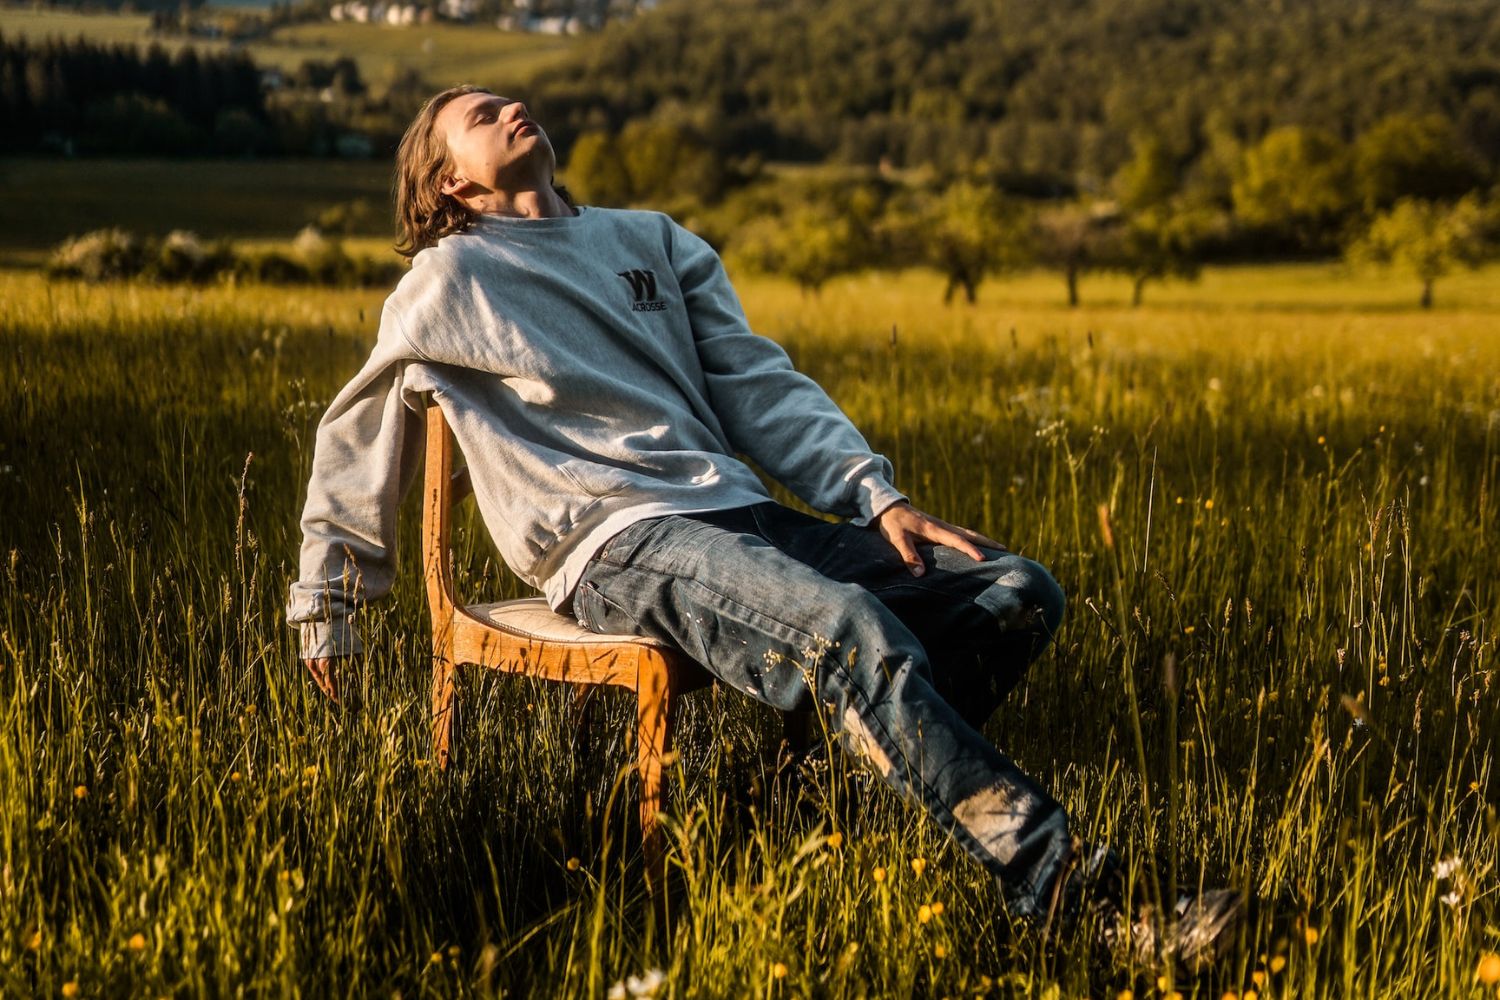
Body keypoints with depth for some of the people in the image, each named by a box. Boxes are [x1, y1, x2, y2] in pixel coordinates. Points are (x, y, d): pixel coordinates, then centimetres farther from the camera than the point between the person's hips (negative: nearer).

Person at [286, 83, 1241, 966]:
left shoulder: (653, 241, 25)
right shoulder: (449, 281, 11)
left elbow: (758, 385, 18)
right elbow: (356, 440, 20)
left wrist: (878, 494, 3)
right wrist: (326, 603, 25)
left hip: (735, 511, 7)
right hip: (613, 541, -6)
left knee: (1020, 591, -10)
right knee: (852, 628, -34)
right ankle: (1046, 872, -41)